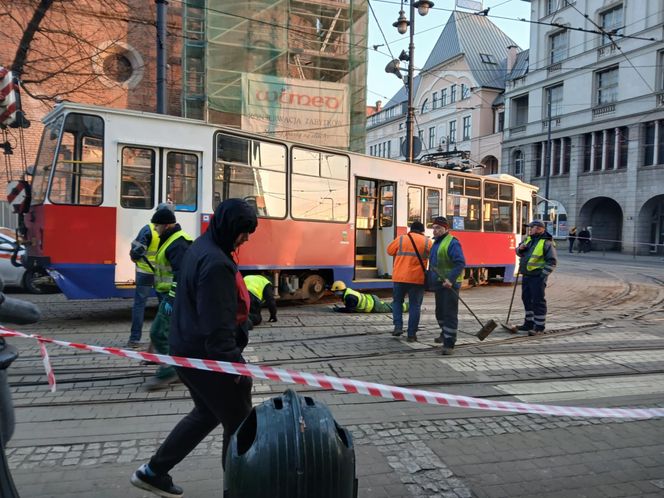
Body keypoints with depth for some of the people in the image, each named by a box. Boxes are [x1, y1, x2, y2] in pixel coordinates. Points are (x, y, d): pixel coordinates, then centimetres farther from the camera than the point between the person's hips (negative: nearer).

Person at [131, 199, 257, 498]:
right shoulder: (216, 263, -24)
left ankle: (152, 472, 35)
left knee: (207, 413, 25)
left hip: (188, 348, 10)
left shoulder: (200, 247, 8)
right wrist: (234, 363, -22)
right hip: (206, 354, -10)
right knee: (238, 423, 4)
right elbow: (217, 324, -26)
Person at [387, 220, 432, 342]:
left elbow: (389, 251, 12)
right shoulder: (427, 242, 1)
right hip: (417, 278, 0)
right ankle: (411, 334, 7)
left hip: (400, 277, 1)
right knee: (415, 305, 7)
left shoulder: (401, 239, 1)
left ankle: (398, 326, 5)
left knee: (397, 301, 19)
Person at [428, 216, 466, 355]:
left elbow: (460, 263, -23)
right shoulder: (436, 243, 14)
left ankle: (449, 344, -5)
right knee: (440, 312, 22)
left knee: (450, 313, -7)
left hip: (450, 283, -9)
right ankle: (445, 334, 44)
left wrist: (450, 279, -30)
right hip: (439, 283, 9)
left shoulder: (452, 243, -15)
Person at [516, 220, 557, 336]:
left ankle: (539, 327, 1)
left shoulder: (546, 243, -12)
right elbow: (519, 253, 23)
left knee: (538, 301, -5)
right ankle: (529, 323, 28)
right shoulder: (528, 239, 13)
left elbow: (552, 261, -15)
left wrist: (543, 275, -19)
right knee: (527, 299, 16)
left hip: (537, 277, -9)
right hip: (526, 275, 9)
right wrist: (520, 249, 0)